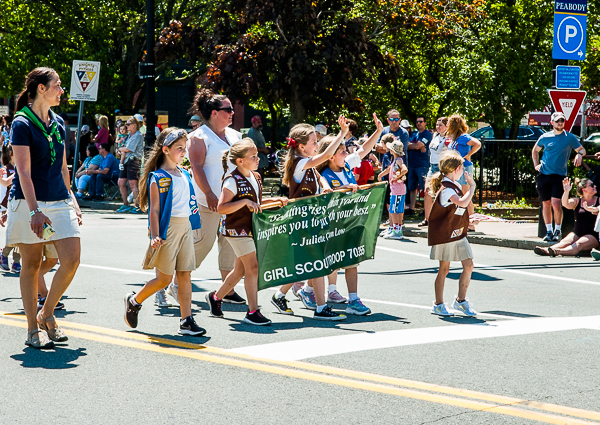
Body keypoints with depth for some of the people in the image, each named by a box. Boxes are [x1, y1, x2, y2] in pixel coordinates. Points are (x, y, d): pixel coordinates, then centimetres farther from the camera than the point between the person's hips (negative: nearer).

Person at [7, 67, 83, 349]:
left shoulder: (58, 123, 12)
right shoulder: (22, 124, -8)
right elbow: (24, 172, -14)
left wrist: (72, 202, 18)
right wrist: (35, 211, -21)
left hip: (59, 201, 6)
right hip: (29, 202, -6)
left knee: (72, 260, -6)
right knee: (31, 265, 1)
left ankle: (47, 314, 12)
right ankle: (33, 329, 9)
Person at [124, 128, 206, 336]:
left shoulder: (184, 174, 13)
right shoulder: (159, 177, -9)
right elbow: (154, 209, -12)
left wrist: (192, 226, 21)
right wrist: (155, 236, -20)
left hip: (186, 226, 7)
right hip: (168, 227, -7)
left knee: (185, 275, 3)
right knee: (165, 278, -1)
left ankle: (187, 321, 3)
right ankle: (134, 301, 21)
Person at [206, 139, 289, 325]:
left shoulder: (255, 177, 10)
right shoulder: (233, 180, -17)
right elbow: (221, 208, -22)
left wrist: (274, 200, 10)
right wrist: (245, 202, -27)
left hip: (251, 229, 9)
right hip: (237, 229, -9)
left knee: (240, 269, 15)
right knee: (253, 267, -11)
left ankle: (216, 297, 34)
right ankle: (253, 312, -6)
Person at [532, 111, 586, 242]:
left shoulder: (570, 138, 2)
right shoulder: (545, 137, 7)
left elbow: (582, 149, 12)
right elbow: (535, 150, 25)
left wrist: (579, 154, -11)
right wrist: (536, 165, 13)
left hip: (559, 175, -3)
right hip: (543, 174, 3)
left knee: (556, 203, -14)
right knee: (546, 204, 5)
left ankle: (558, 231, 2)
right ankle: (549, 231, 15)